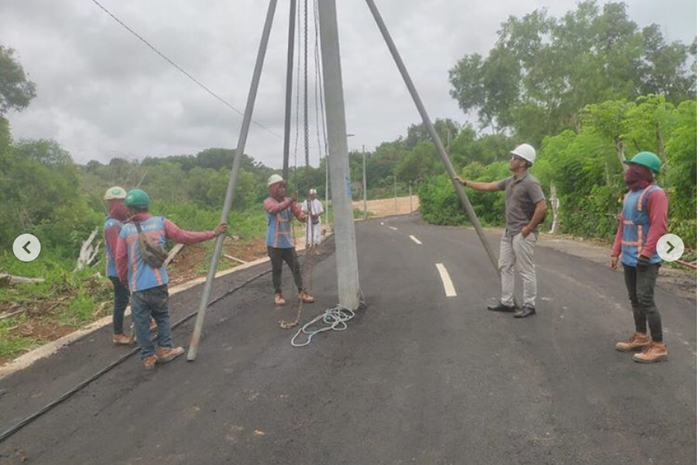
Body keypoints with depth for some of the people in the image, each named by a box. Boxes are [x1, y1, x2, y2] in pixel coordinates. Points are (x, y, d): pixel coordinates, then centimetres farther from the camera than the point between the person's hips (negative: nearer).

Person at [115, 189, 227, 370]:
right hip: (158, 282, 1)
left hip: (137, 286, -1)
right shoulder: (160, 222, -1)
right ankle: (164, 349, 21)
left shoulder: (126, 229, -1)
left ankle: (148, 357, 17)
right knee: (162, 316, 20)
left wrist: (124, 280, 17)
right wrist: (212, 233, 9)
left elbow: (120, 259, 0)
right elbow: (185, 237, 1)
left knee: (141, 322, 11)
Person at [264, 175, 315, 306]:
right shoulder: (268, 202, -9)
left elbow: (299, 213, -4)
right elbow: (276, 208, -32)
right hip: (274, 243, -4)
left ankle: (301, 292, 11)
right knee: (277, 269, 2)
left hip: (288, 242, 5)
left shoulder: (289, 201, 8)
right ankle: (278, 294, 14)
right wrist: (290, 201, -46)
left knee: (295, 266, 4)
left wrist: (303, 216, -28)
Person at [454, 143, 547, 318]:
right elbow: (488, 186, 18)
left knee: (526, 270, -1)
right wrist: (465, 182, 18)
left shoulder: (530, 182, -17)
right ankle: (507, 303, 21)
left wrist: (529, 228, -18)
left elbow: (542, 207, -22)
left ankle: (529, 306, 10)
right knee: (504, 266, 13)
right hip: (509, 232, 10)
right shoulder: (510, 181, 10)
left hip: (522, 234, -10)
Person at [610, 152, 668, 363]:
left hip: (645, 259, -9)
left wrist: (646, 254, -23)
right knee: (634, 298, 14)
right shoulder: (629, 195, 15)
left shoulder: (655, 193, -11)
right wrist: (616, 252, 13)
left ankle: (658, 346, 1)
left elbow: (658, 227, -19)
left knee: (645, 299, -8)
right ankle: (640, 337, 27)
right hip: (629, 258, 9)